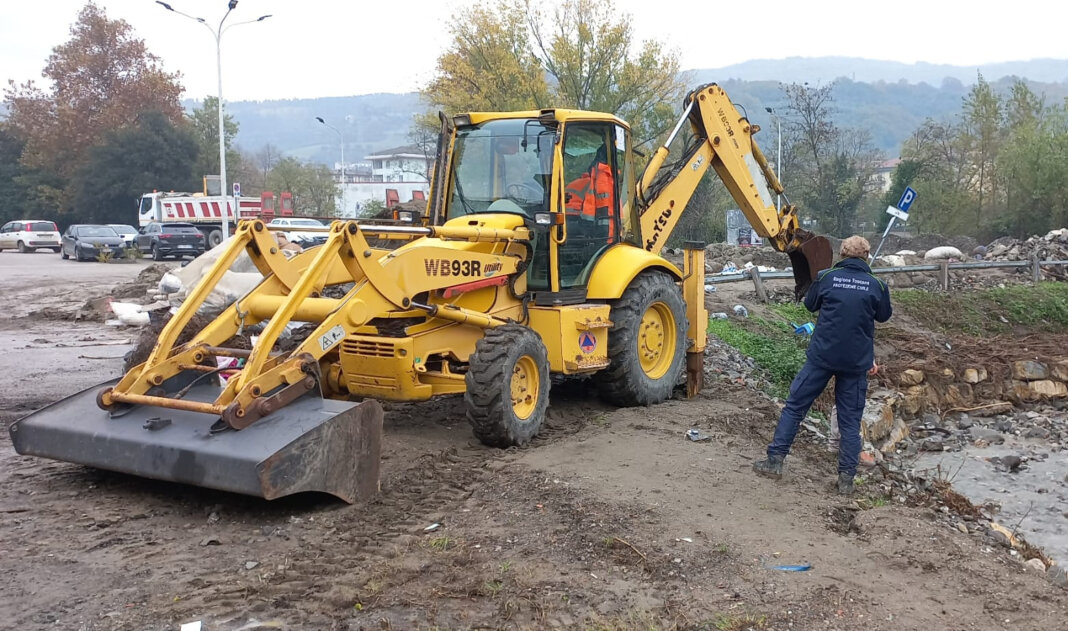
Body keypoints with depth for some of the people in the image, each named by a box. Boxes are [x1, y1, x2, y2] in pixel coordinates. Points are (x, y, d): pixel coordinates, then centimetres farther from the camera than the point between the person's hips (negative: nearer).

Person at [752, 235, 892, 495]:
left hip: (822, 355, -1)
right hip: (857, 362, 1)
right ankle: (846, 478, 9)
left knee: (794, 405, 10)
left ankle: (775, 461, 10)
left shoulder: (826, 277, -4)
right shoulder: (877, 285, -3)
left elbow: (810, 305, 13)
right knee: (850, 420, 9)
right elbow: (884, 315, 14)